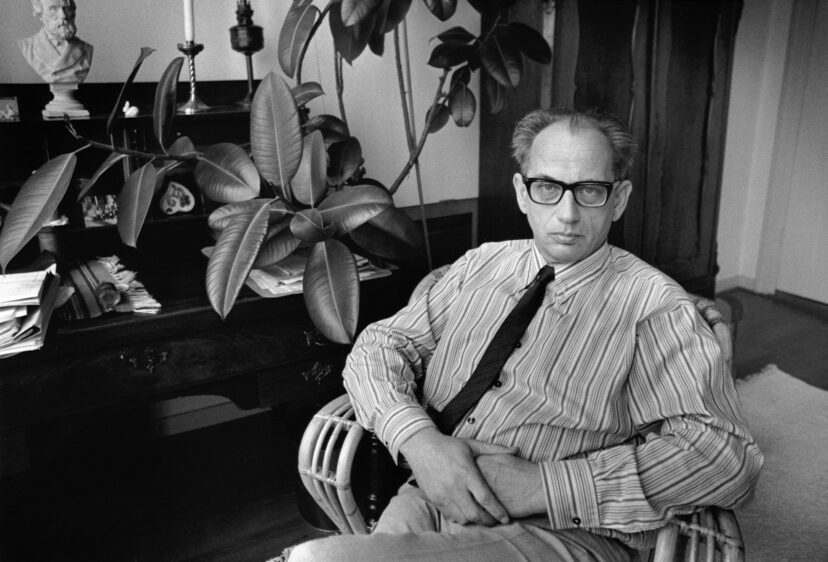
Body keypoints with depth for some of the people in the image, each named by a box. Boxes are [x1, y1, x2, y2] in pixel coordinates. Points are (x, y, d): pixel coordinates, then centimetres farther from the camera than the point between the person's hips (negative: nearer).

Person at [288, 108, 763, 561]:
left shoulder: (652, 304, -2)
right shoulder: (481, 265, 13)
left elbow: (727, 454, -11)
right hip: (433, 497, 5)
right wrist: (419, 439, -12)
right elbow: (381, 345, 10)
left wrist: (545, 484, -19)